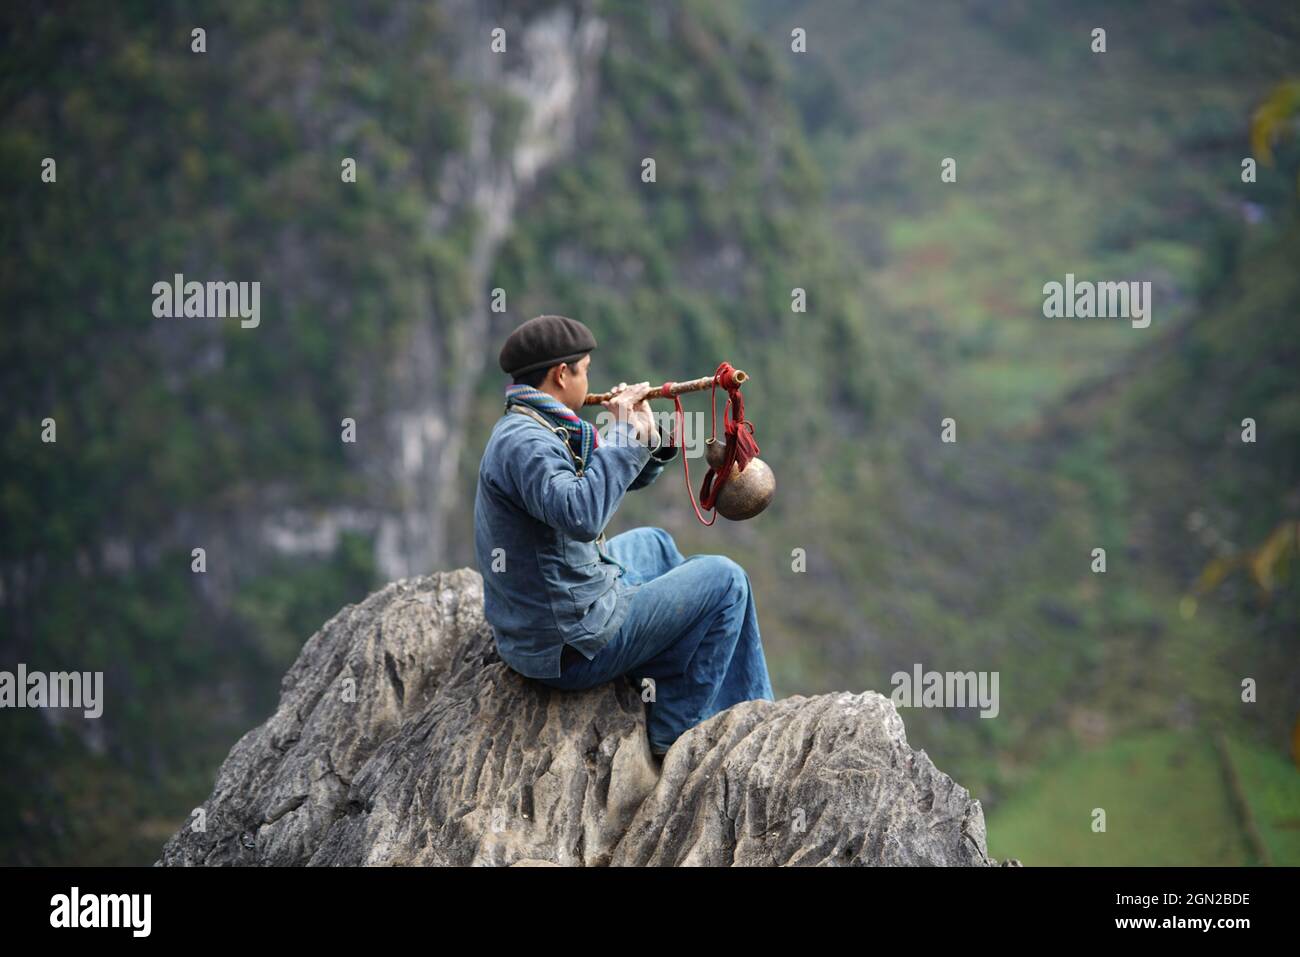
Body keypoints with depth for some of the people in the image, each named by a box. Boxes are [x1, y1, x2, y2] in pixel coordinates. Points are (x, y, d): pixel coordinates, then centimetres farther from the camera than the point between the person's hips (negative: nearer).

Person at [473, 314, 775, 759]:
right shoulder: (523, 442, -23)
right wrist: (623, 434, -29)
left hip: (529, 632, 11)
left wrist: (645, 438, -2)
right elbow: (581, 514, -40)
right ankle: (675, 732, 6)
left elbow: (617, 481, 17)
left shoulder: (526, 430, 10)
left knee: (653, 544, 34)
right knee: (724, 580, 1)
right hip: (572, 646, -11)